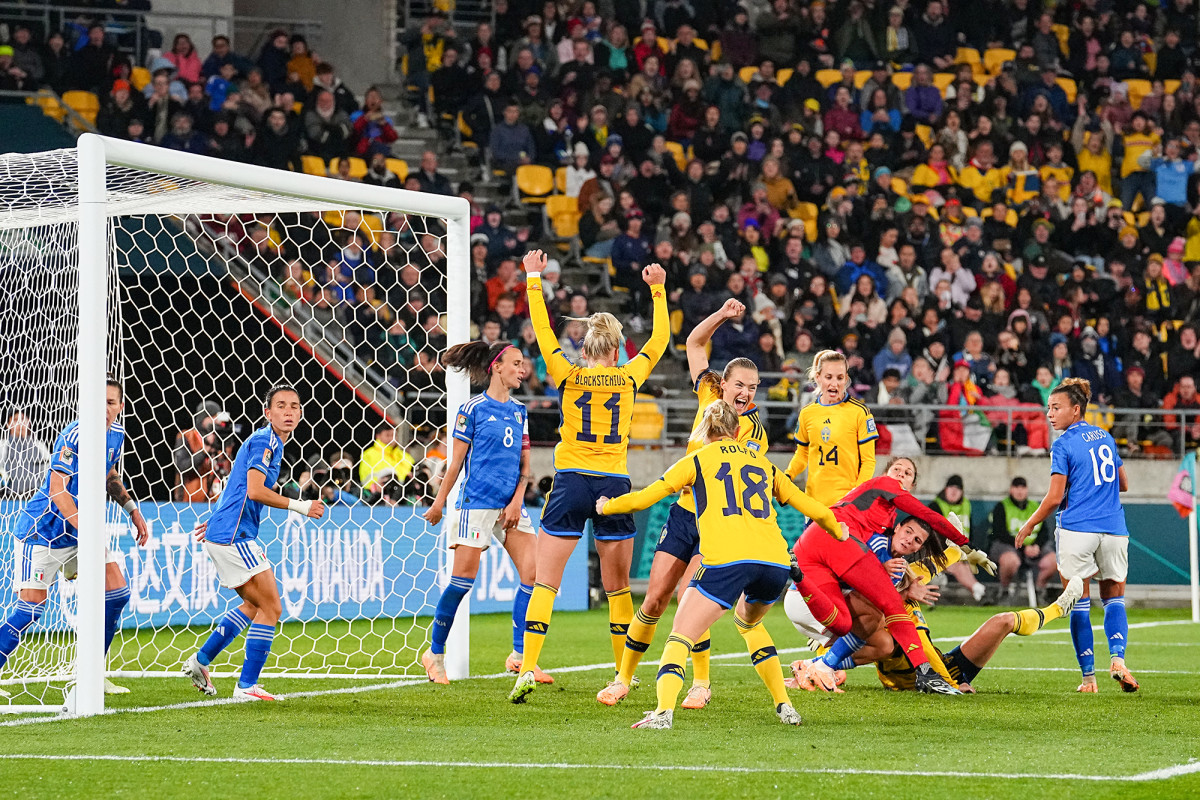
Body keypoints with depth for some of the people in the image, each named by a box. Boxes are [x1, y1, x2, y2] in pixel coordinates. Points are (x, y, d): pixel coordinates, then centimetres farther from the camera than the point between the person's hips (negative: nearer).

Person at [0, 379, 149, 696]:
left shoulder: (116, 435, 5)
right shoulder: (75, 436, -21)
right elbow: (57, 490, -25)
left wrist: (132, 509, 18)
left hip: (81, 528, 8)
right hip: (43, 529, -8)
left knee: (117, 593, -1)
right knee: (30, 608, -13)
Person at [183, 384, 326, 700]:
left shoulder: (268, 442, 20)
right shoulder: (265, 440, -12)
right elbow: (254, 490, -23)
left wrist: (218, 520, 37)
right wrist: (300, 507, -18)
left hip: (224, 535, 10)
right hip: (233, 536, -10)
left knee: (254, 605, 22)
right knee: (271, 608, -8)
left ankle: (200, 661, 23)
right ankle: (247, 686, -7)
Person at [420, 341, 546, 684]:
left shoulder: (519, 412, 14)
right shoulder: (473, 408, -2)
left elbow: (524, 464, 13)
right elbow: (457, 460, 1)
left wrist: (517, 501, -1)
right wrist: (439, 502, 2)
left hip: (510, 505, 6)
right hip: (476, 502, -6)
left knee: (533, 572, -7)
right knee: (463, 579, -6)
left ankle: (519, 656, -2)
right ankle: (435, 653, 9)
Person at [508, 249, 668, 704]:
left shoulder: (568, 376, 1)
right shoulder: (628, 377, 4)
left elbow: (542, 331, 10)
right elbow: (660, 340, 18)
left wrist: (534, 279, 18)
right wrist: (658, 291, 28)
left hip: (571, 482, -1)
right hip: (615, 484, 1)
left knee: (545, 583, -1)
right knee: (617, 587, 10)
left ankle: (527, 669, -13)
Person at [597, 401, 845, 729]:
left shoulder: (697, 460, 16)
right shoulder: (762, 463, 26)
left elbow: (642, 499, 16)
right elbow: (812, 508, 31)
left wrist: (606, 506, 35)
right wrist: (838, 532, 51)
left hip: (726, 561, -4)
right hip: (776, 563, 4)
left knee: (680, 636, 0)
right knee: (749, 622, 33)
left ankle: (664, 711, -26)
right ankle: (784, 706, 25)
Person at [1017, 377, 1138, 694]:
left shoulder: (1063, 445, -5)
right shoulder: (1106, 437, 13)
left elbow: (1055, 497, -8)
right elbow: (1123, 484, 20)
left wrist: (1030, 525, 4)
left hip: (1076, 529, -4)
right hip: (1114, 530, 4)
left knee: (1079, 603, 4)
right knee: (1114, 597, 13)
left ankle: (1088, 676, 2)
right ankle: (1117, 658, -12)